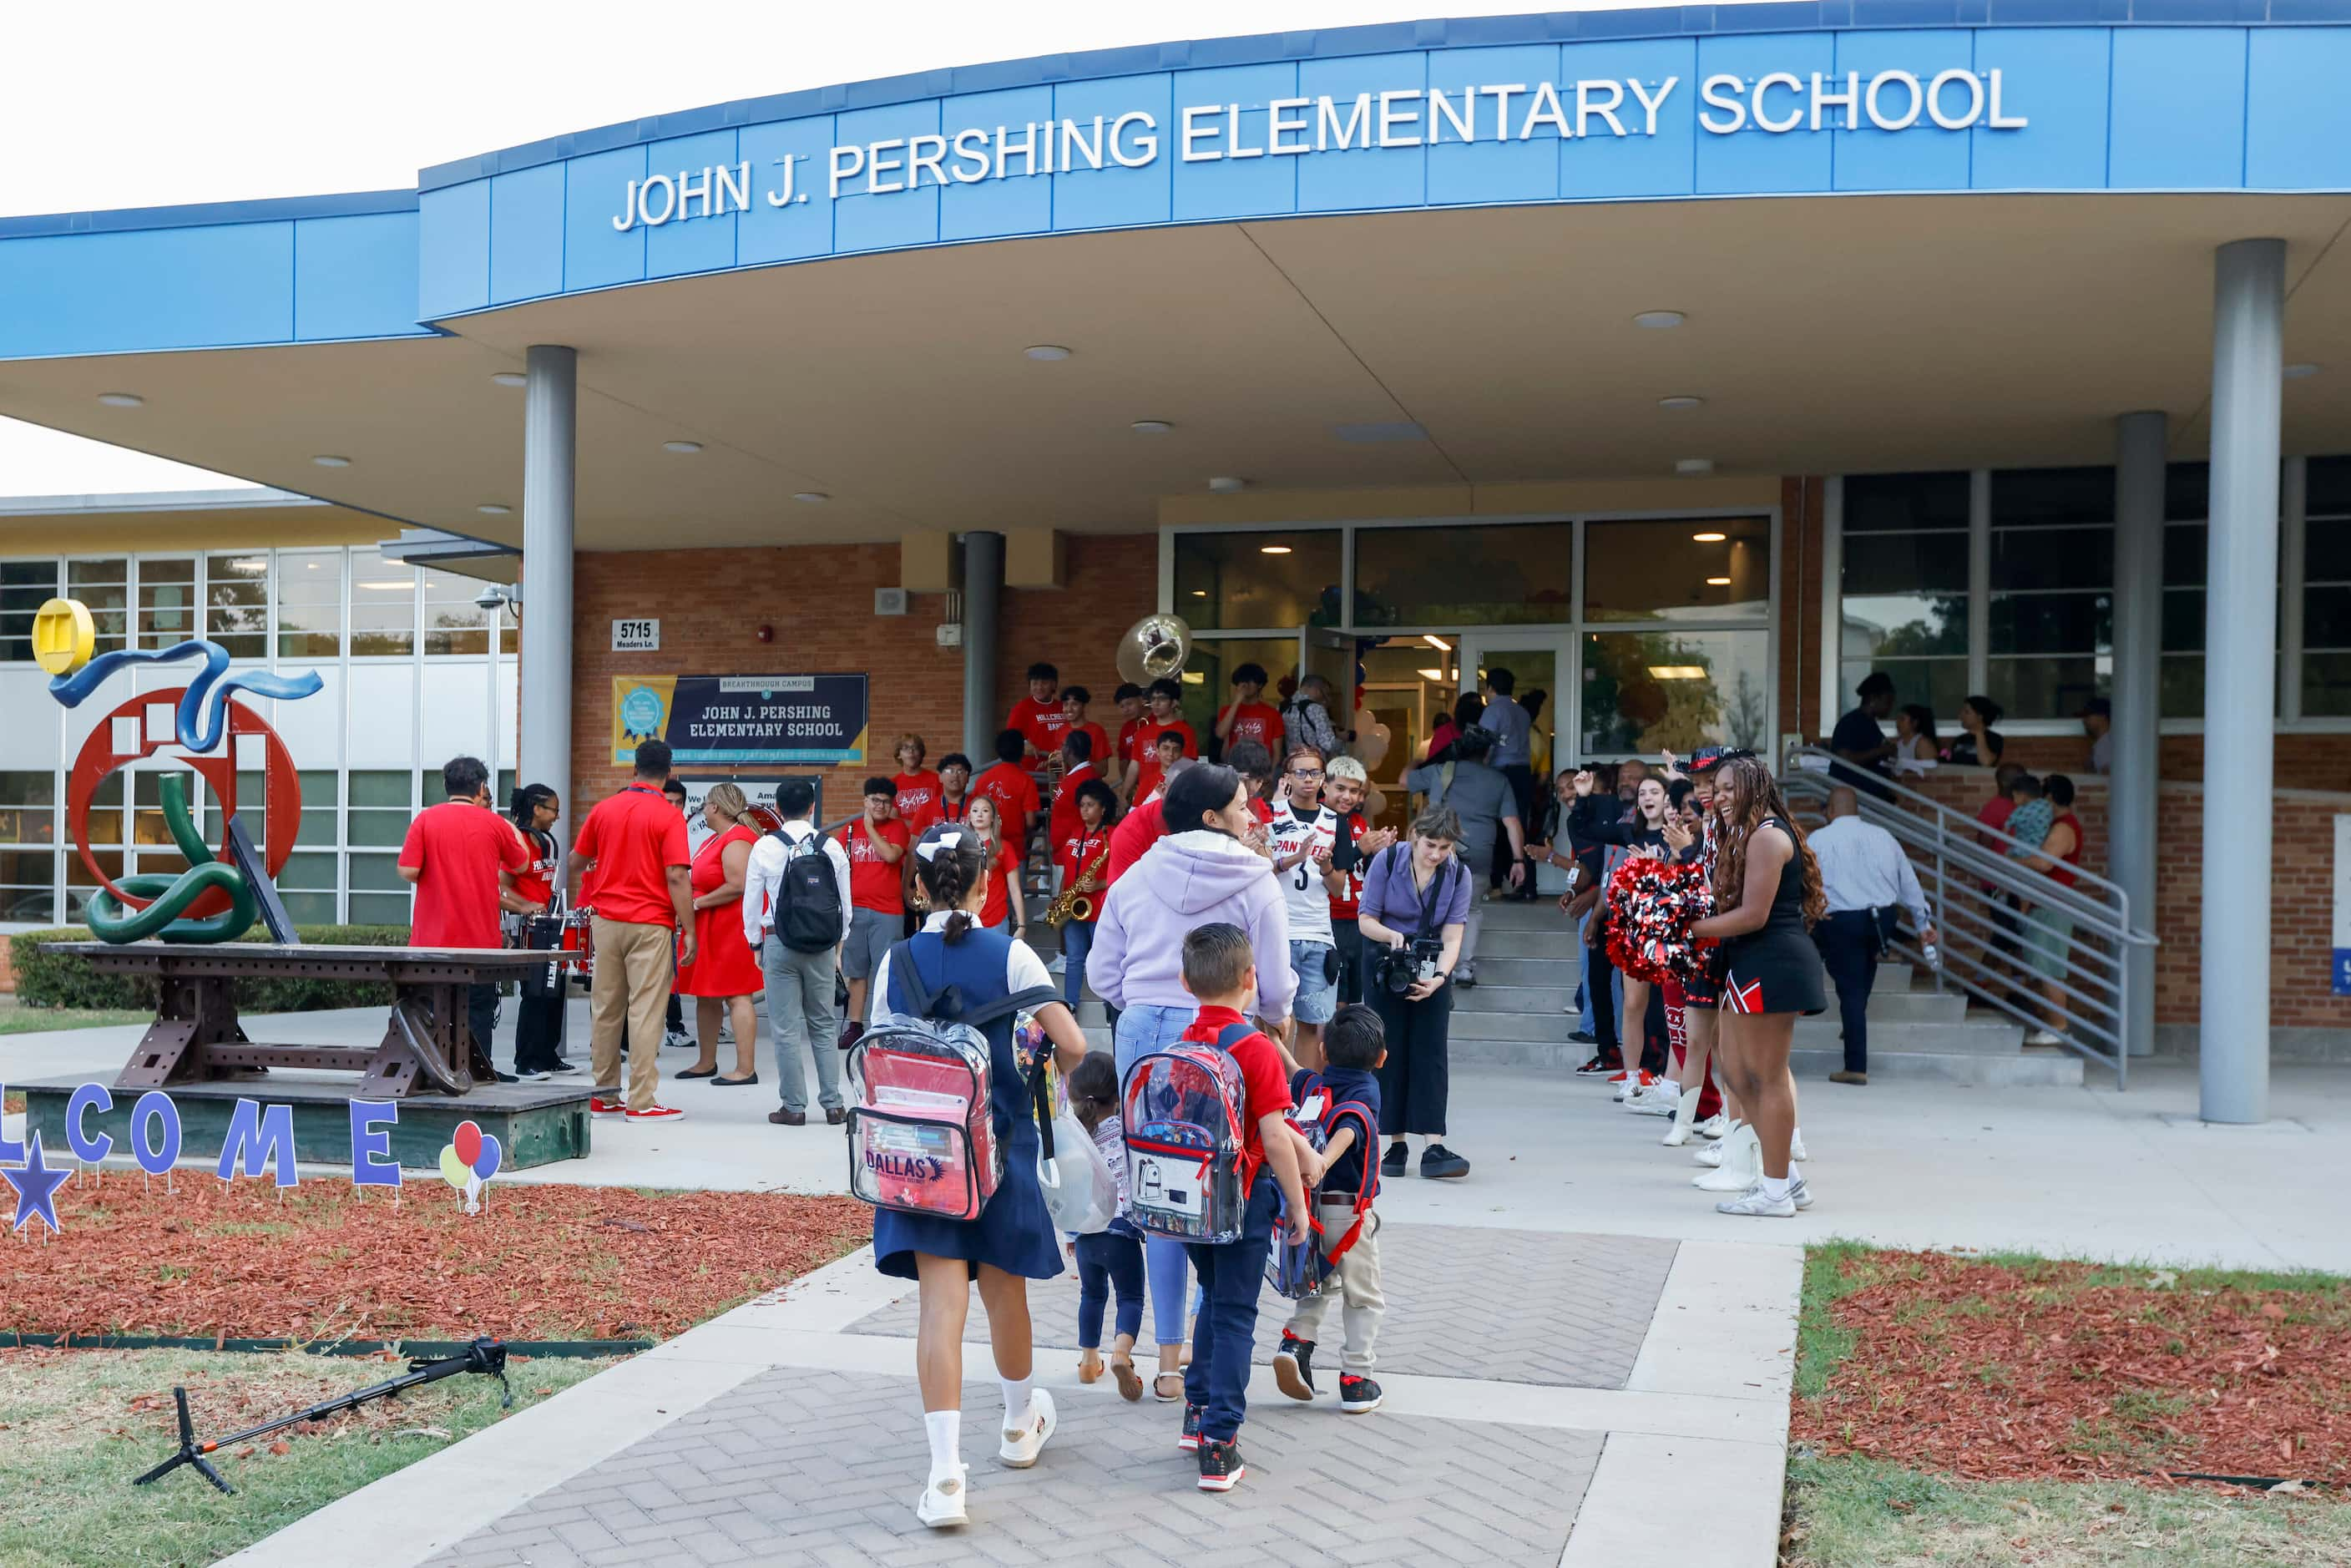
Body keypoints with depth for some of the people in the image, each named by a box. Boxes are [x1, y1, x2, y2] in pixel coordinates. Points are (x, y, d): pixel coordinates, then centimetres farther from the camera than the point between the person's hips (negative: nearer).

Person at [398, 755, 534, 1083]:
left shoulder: (426, 819, -3)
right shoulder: (493, 823, -1)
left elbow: (408, 872, -10)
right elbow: (521, 865, 15)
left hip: (433, 938, 1)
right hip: (480, 938, 0)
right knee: (478, 1011, 6)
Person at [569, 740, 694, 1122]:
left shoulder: (604, 809, 5)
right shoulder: (669, 816, -9)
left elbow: (576, 863, 13)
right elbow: (677, 878, -15)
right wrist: (689, 930, -11)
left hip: (606, 920, 5)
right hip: (651, 924, -5)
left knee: (605, 1008, 12)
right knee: (646, 1010, -3)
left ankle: (604, 1096, 18)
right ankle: (641, 1101, -2)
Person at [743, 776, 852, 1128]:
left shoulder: (765, 848, -6)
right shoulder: (832, 848, 0)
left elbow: (751, 900, 0)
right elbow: (846, 903, 5)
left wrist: (756, 944, 14)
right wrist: (838, 946, 18)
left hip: (780, 942, -2)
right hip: (823, 945, 3)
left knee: (786, 1029, 3)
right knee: (823, 1027, 12)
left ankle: (794, 1107, 5)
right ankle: (833, 1104, 10)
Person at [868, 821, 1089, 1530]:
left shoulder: (897, 961, -1)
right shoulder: (1009, 954, -7)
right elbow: (1073, 1046, -14)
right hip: (999, 1143, -1)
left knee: (941, 1298, -4)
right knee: (1004, 1289, 18)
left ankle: (946, 1472, -14)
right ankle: (1021, 1423, 41)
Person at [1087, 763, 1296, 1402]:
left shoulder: (1136, 877, 8)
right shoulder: (1254, 882, -4)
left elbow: (1102, 974, 11)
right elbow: (1273, 985, -2)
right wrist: (1273, 1018, 20)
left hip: (1142, 1035, 4)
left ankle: (1170, 1359, 15)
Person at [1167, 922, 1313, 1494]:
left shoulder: (1181, 1046, 3)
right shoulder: (1256, 1049, -16)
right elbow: (1274, 1137, -18)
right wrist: (1298, 1204, -7)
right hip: (1243, 1199, -6)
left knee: (1214, 1299, 24)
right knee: (1235, 1316, 2)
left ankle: (1198, 1413, 30)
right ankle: (1219, 1446, 0)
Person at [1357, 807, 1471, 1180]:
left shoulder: (1458, 874, -9)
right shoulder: (1387, 861, -13)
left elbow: (1452, 936, -13)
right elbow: (1366, 919, -9)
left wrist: (1439, 978, -30)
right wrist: (1393, 936, -30)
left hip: (1432, 968, 1)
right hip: (1385, 967, -1)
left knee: (1431, 1052, -8)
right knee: (1392, 1052, 0)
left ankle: (1433, 1148, -14)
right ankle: (1396, 1145, 8)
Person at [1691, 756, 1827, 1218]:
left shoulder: (1766, 835, -12)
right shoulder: (1745, 836, 21)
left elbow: (1753, 915, -18)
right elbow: (1731, 903, 16)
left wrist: (1691, 929, -14)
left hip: (1771, 964, -11)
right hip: (1751, 966, 11)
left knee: (1767, 1076, -4)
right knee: (1737, 1072, 11)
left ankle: (1776, 1190, 3)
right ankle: (1787, 1176, 18)